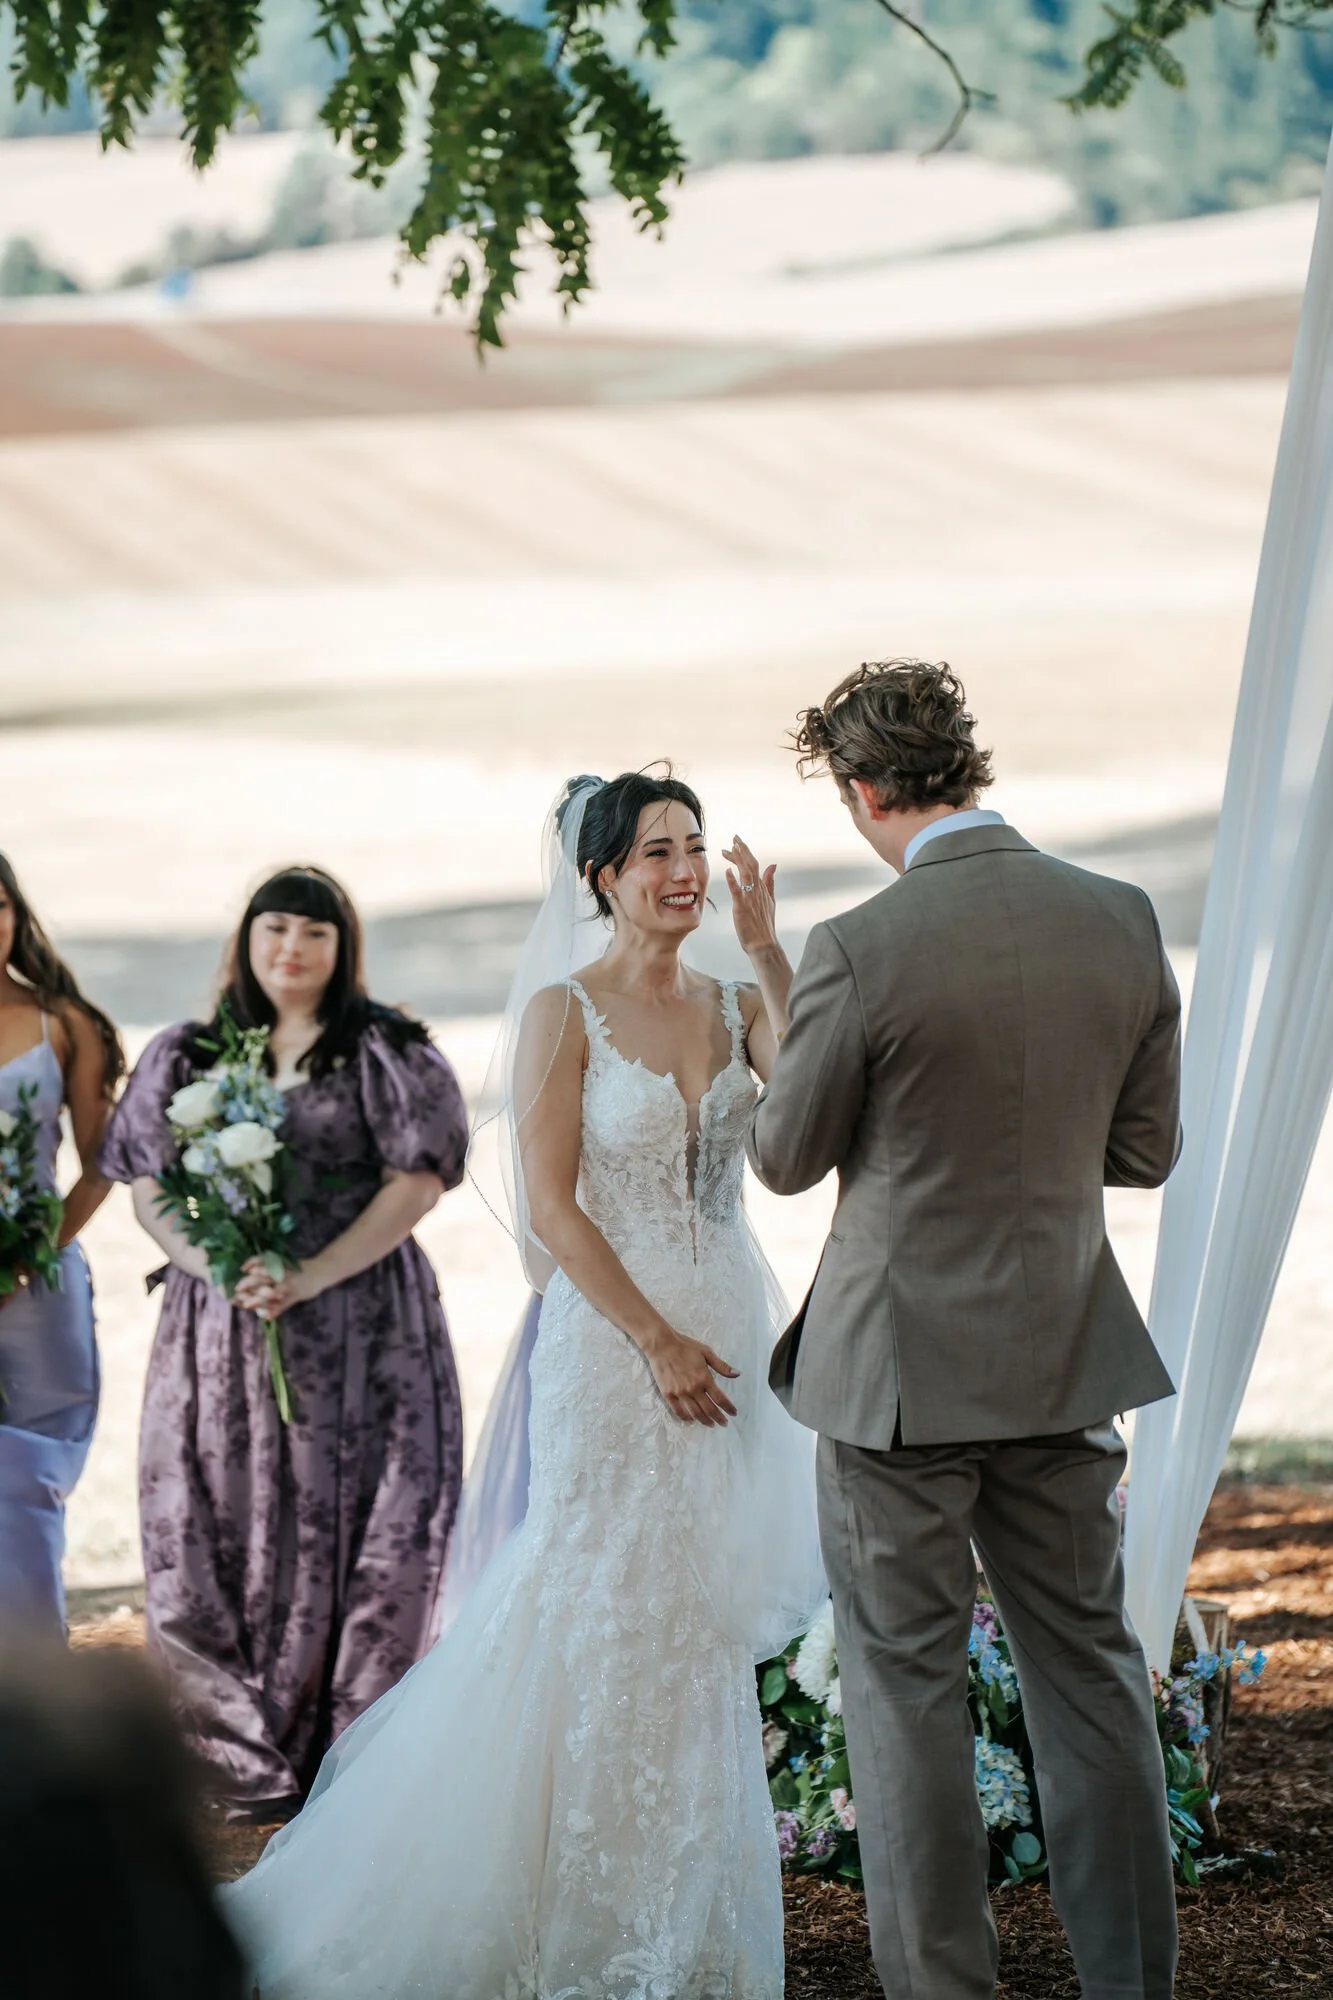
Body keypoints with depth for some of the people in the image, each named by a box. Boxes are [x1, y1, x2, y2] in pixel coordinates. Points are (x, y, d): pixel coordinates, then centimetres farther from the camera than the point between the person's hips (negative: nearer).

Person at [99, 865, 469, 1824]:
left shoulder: (386, 1051, 2)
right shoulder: (189, 1058, 11)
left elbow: (417, 1181, -5)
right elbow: (147, 1188, 8)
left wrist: (313, 1276, -14)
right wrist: (217, 1267, -12)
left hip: (360, 1329, -3)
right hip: (220, 1332, 3)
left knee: (354, 1537, -3)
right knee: (214, 1535, -1)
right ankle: (250, 1765, 8)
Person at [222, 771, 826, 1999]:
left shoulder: (734, 1008, 8)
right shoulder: (565, 1010, -5)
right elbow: (549, 1204, -10)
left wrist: (770, 954, -15)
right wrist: (658, 1339, -15)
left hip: (727, 1337, 5)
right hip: (615, 1336, -5)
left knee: (705, 1625, 9)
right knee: (608, 1619, -2)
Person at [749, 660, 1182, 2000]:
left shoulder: (861, 951, -18)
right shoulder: (1123, 923, -3)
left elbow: (785, 1159, -6)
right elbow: (1144, 1149, 5)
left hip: (900, 1364, -4)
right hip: (1068, 1359, 5)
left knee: (906, 1687, 5)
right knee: (1089, 1668, 13)